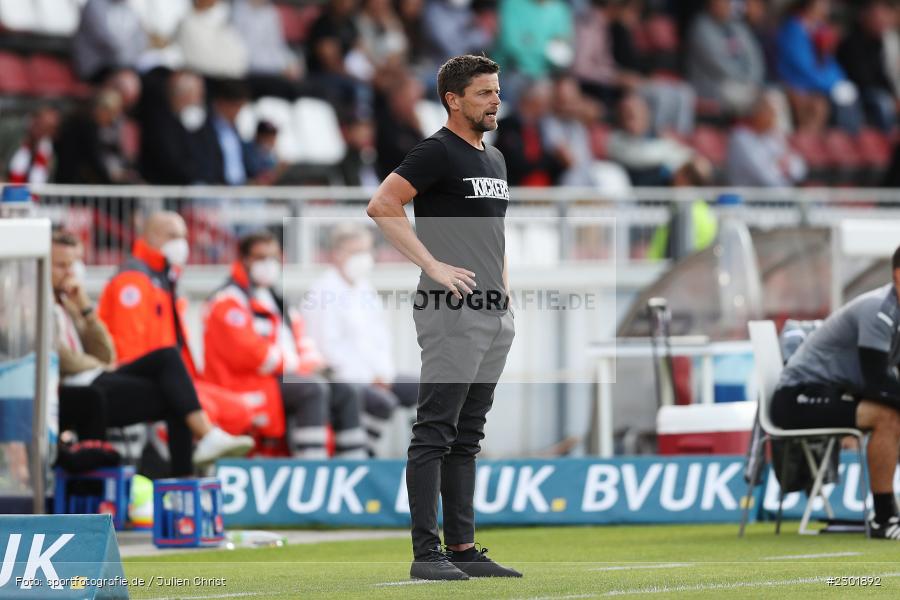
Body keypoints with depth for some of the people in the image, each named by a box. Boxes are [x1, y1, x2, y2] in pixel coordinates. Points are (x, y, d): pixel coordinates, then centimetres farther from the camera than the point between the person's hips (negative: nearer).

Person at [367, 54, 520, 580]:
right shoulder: (438, 152, -8)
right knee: (436, 433, -9)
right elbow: (381, 206, -17)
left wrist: (507, 291, 17)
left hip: (495, 315, 9)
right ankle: (427, 552, -10)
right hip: (452, 311, -9)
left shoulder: (494, 159, 20)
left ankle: (463, 547, 14)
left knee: (467, 438, 11)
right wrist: (433, 266, -19)